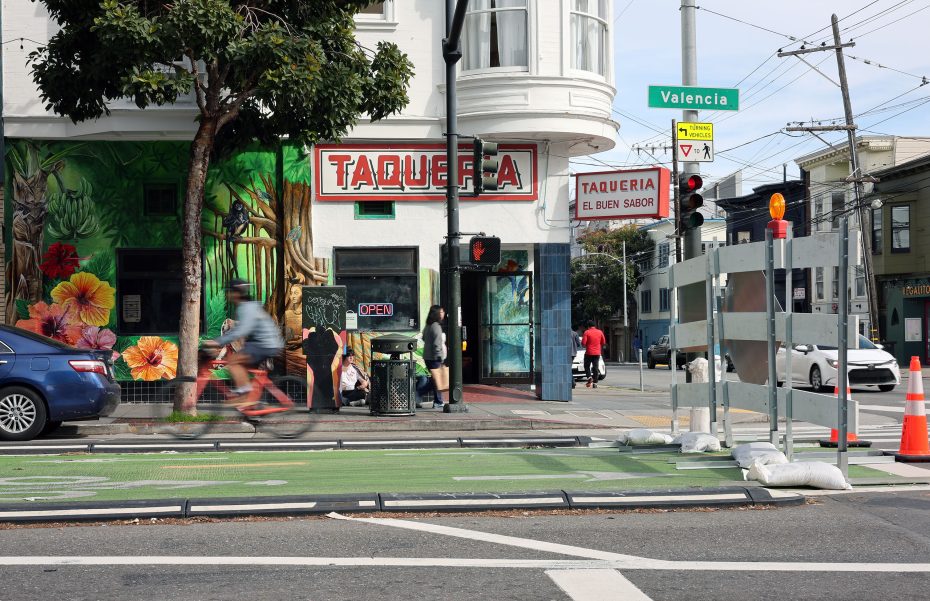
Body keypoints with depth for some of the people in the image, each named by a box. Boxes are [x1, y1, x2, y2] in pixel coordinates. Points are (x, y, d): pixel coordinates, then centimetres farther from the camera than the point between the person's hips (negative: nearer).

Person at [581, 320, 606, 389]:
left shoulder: (587, 332, -8)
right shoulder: (600, 332, 4)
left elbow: (583, 343, -13)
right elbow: (603, 342, 9)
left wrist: (585, 346, 8)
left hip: (589, 353, -3)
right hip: (597, 352, 3)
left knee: (587, 366, 11)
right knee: (596, 368, 6)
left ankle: (589, 377, -11)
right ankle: (595, 382, 3)